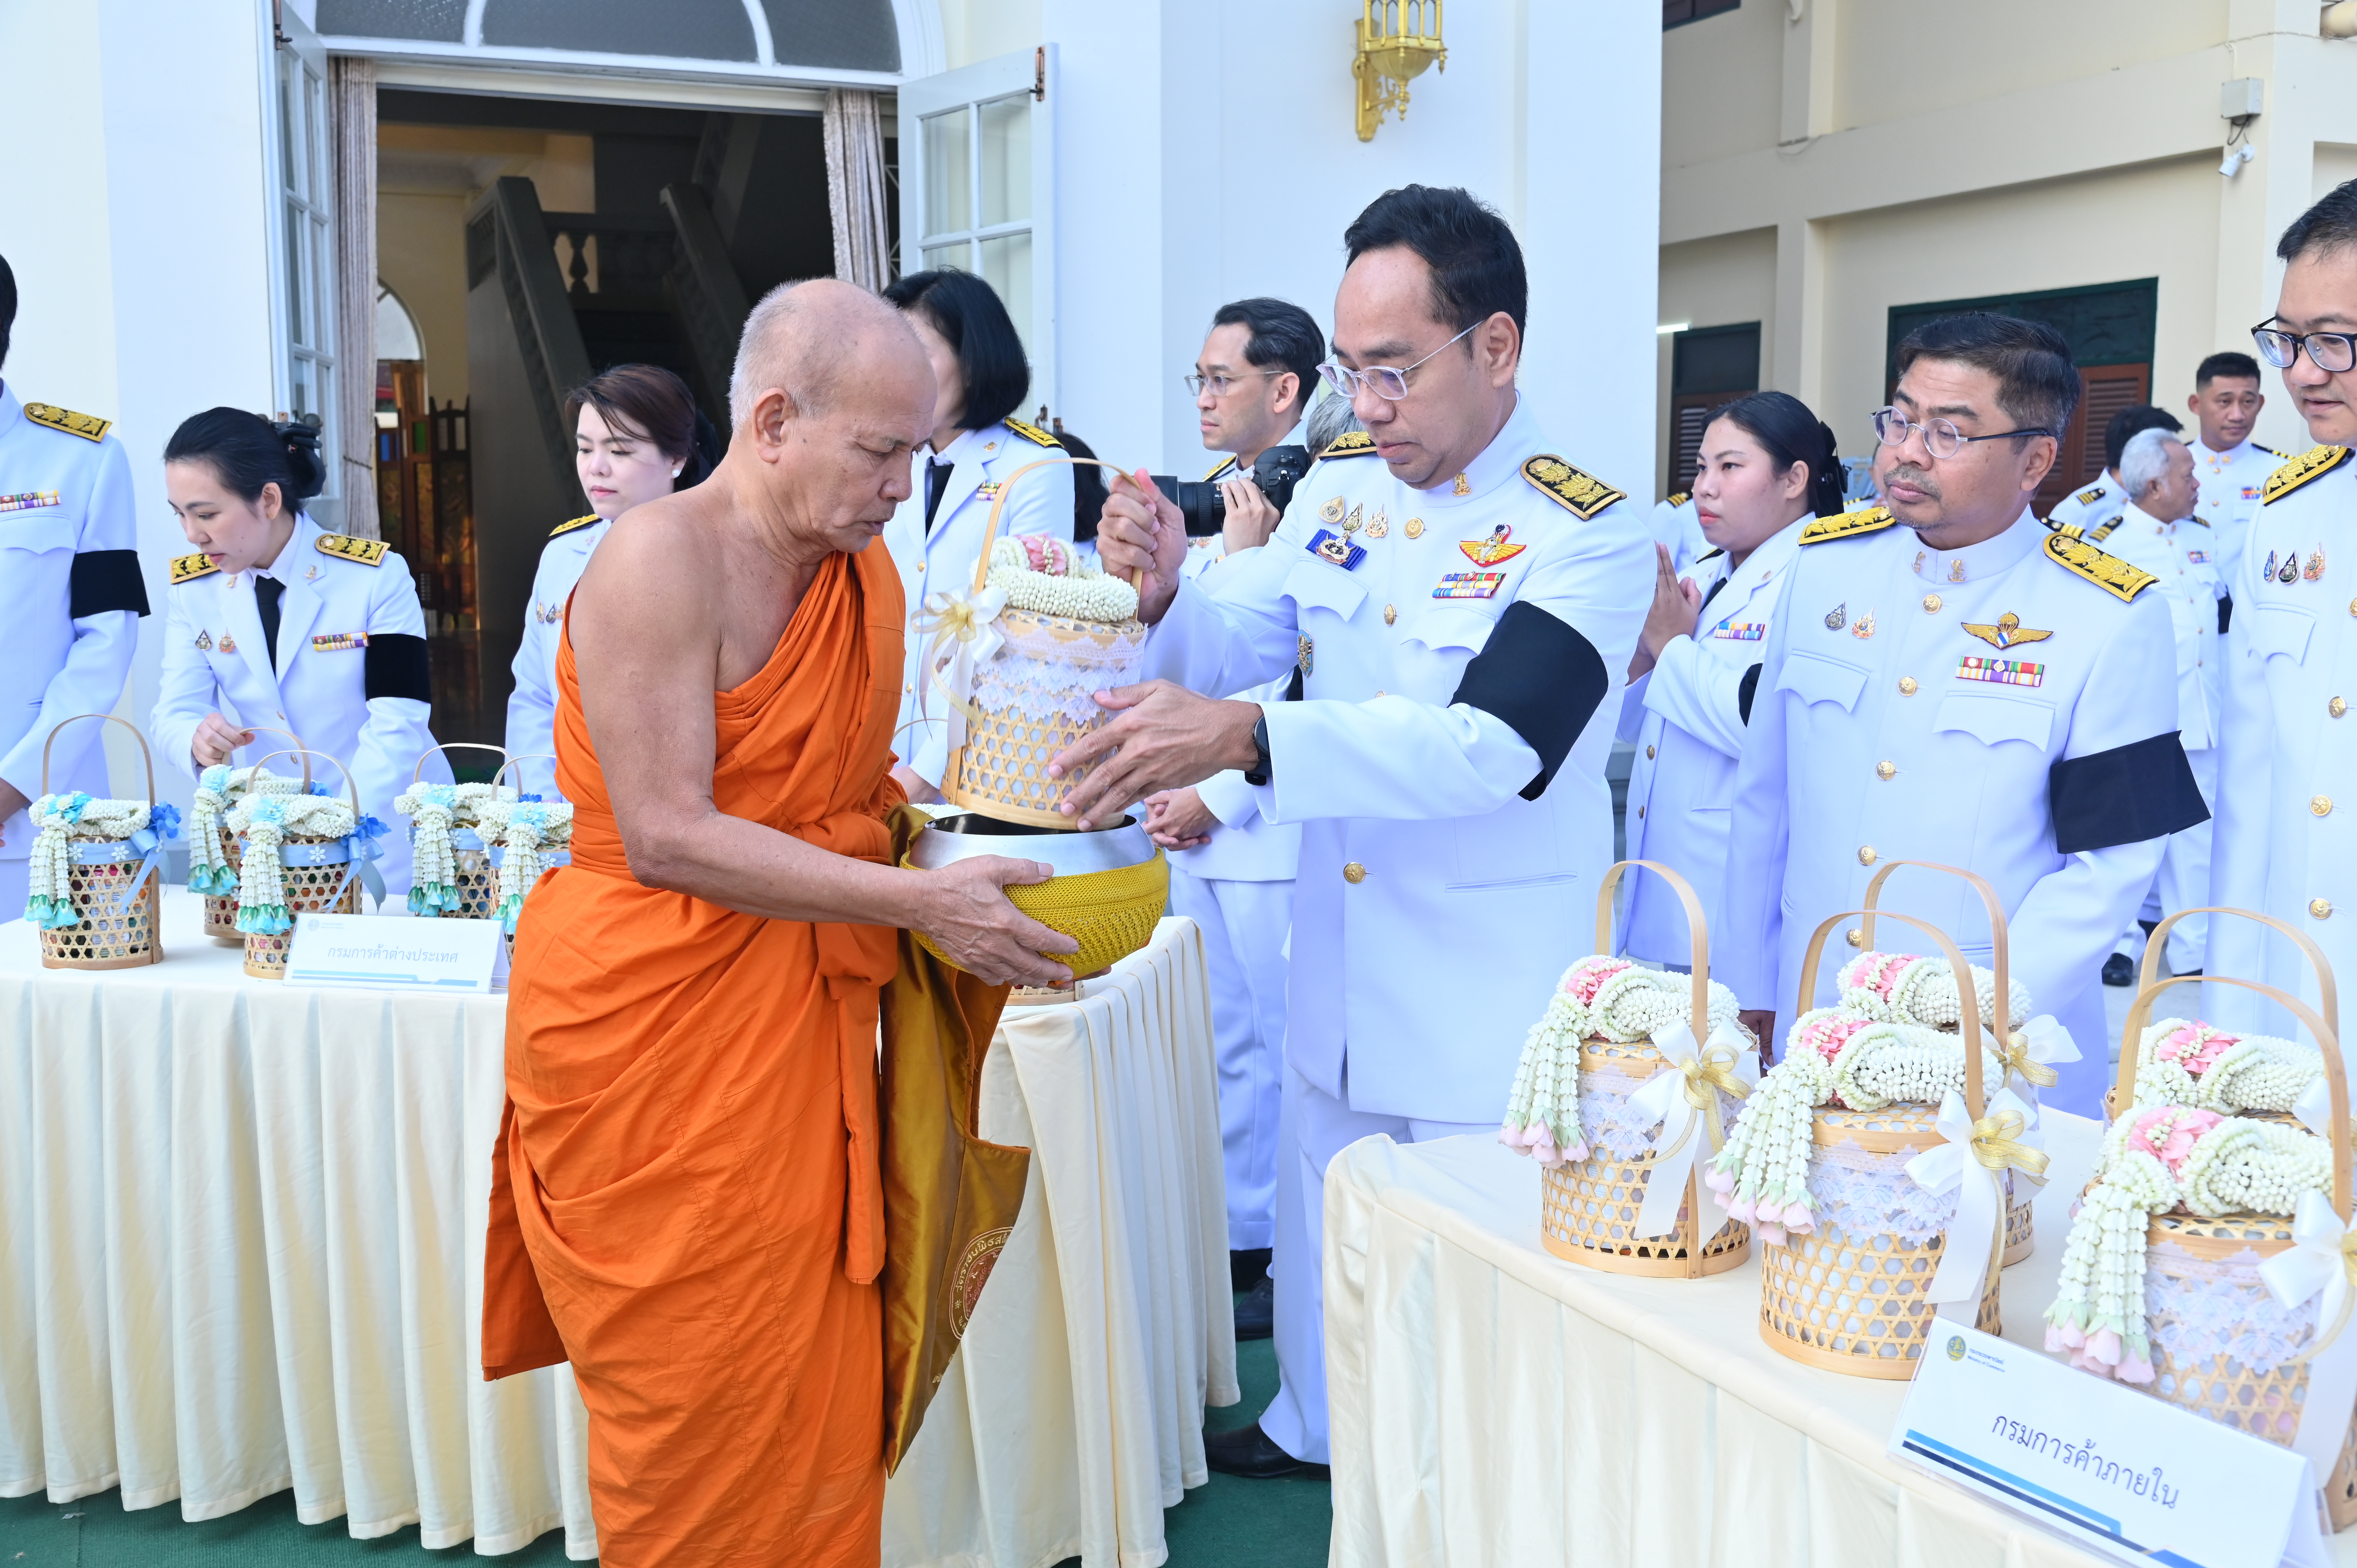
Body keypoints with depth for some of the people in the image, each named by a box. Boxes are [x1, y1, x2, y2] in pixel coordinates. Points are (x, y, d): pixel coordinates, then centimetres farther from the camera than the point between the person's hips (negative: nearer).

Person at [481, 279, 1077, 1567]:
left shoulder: (867, 569, 8)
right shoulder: (661, 558, -16)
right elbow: (668, 838, -21)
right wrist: (919, 902, -22)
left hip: (806, 1025, 7)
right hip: (656, 1031, -7)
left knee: (821, 1396, 12)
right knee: (701, 1415, 5)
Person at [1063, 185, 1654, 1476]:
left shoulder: (1586, 537, -19)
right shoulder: (1340, 485, 1)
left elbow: (1488, 744, -32)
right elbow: (1234, 645, 7)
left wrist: (1244, 738, -44)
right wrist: (1164, 595, -17)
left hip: (1491, 996, -6)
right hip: (1339, 965, 6)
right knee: (1317, 1207, 23)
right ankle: (1314, 1424, 47)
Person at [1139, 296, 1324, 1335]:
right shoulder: (1210, 502, 15)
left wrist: (1217, 796, -14)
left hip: (1271, 828, -8)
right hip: (1193, 821, 8)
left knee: (1281, 1047, 1)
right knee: (1224, 1043, 14)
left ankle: (1292, 1263, 13)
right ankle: (1237, 1237, 25)